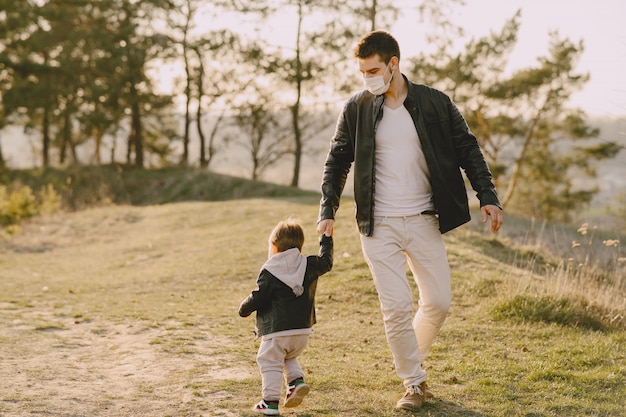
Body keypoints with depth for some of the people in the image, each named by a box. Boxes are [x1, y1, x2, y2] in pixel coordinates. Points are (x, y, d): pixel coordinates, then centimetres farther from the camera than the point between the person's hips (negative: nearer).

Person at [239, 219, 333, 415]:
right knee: (289, 358, 27)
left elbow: (258, 298, -11)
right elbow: (326, 262, 21)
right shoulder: (309, 266, 4)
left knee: (270, 362, 3)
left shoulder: (269, 272, -9)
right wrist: (326, 240, 34)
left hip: (276, 330, -6)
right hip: (303, 330, 6)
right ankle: (297, 380, 4)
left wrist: (244, 308, 8)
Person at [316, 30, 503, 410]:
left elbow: (468, 150, 6)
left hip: (423, 221, 1)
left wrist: (488, 197, -2)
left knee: (439, 302, 4)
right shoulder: (357, 109, 1)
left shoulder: (436, 104, -1)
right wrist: (327, 211, 2)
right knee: (396, 308, -3)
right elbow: (337, 162, 9)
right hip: (379, 225, -1)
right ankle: (415, 383, 14)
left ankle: (412, 359, 32)